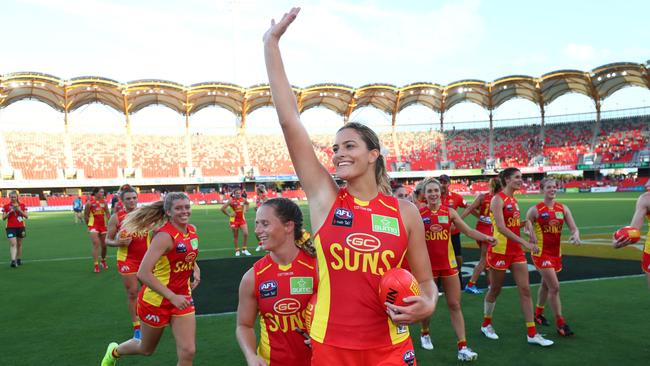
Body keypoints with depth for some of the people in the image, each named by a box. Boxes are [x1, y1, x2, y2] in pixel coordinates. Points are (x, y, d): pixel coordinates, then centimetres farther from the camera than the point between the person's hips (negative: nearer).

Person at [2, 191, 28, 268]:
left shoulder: (22, 205, 4)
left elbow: (26, 216, 0)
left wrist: (20, 210, -14)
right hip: (10, 227, -2)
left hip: (20, 227, 2)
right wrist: (10, 212, -14)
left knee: (19, 244, 12)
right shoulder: (6, 206, 1)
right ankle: (13, 261, -22)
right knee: (13, 244, -15)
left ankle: (19, 259, 25)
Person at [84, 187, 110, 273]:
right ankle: (96, 265, -12)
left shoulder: (104, 202, 2)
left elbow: (107, 213, 8)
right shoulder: (90, 203, -10)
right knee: (96, 244, -15)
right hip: (93, 226, -4)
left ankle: (103, 261, 34)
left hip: (103, 226, 4)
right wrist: (88, 225, 2)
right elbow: (86, 215, -2)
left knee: (104, 245, 10)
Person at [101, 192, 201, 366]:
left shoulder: (192, 230, -3)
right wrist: (172, 297, -30)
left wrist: (195, 269, 0)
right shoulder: (165, 236, -24)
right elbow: (143, 274, -29)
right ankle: (114, 352, 52)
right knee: (146, 349, 19)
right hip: (157, 300, -5)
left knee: (188, 352, -4)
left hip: (182, 297, 5)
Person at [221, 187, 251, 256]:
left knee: (246, 234, -8)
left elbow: (247, 203, 22)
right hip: (234, 220, -3)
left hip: (242, 219, 3)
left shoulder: (243, 199, -2)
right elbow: (222, 208, -16)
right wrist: (229, 214, -12)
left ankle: (244, 249, 8)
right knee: (235, 236, 6)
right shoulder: (231, 200, -14)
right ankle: (237, 250, 20)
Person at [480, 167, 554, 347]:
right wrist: (525, 243, -27)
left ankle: (532, 334, 10)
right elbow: (501, 227, -24)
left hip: (516, 251, 7)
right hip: (500, 250, -7)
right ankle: (486, 324, 28)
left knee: (525, 290, 4)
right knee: (495, 290, 7)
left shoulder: (513, 199, 11)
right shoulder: (498, 199, -14)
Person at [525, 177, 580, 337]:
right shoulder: (535, 210, -11)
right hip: (541, 253, -6)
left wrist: (575, 235, -22)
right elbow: (526, 227, -3)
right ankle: (560, 324, 1)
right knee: (555, 287, -10)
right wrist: (531, 235, -22)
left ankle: (538, 313, 39)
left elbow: (574, 228, -1)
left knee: (546, 284, 20)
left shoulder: (563, 208, 3)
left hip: (556, 252, 6)